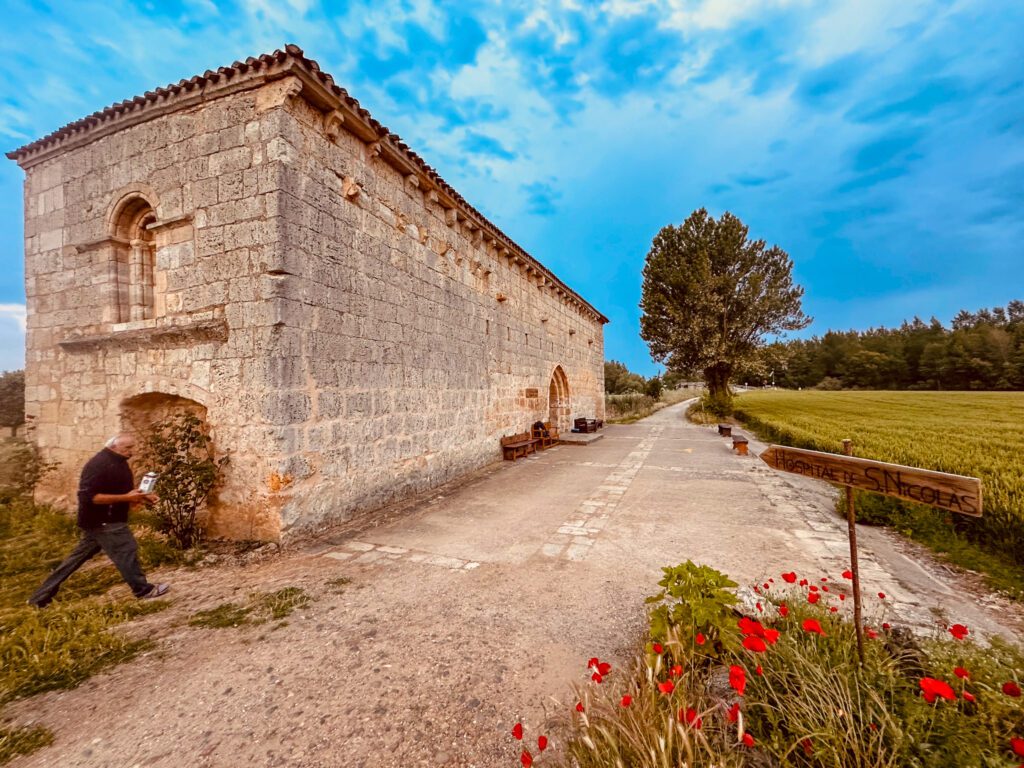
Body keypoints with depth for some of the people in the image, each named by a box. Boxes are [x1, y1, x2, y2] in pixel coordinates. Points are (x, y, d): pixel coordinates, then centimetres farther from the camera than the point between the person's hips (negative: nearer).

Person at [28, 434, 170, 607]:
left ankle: (41, 597, 29)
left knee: (79, 556, 17)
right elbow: (88, 497, -27)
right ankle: (143, 589, 4)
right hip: (102, 521, -10)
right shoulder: (98, 465, -22)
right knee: (126, 550, -6)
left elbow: (122, 490, 19)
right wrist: (126, 498, -29)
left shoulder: (119, 462, 9)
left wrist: (141, 496, 1)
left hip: (106, 519, 10)